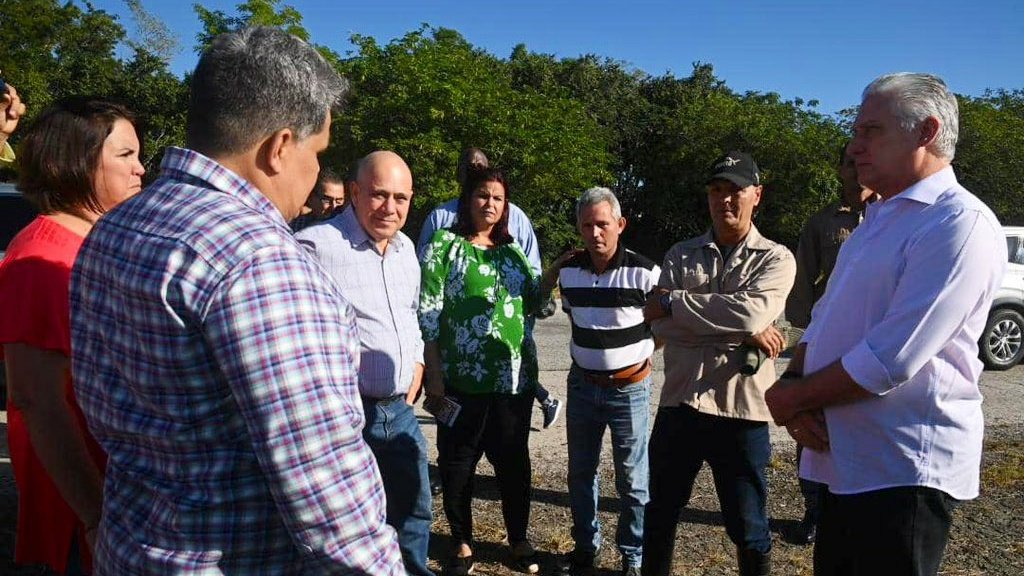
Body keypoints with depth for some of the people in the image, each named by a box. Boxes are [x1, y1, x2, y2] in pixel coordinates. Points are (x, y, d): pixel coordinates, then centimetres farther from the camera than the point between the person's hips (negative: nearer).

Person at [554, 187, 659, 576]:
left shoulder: (644, 272, -17)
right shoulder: (568, 272, -2)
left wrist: (640, 353, -8)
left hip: (629, 388, -4)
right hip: (581, 385, 4)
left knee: (632, 481, 7)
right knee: (580, 474, 15)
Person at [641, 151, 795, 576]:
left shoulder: (776, 259, -1)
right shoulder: (680, 255, 6)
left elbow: (753, 311, -22)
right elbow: (661, 326, -9)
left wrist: (673, 302, -15)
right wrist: (741, 333, -17)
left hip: (742, 410, -2)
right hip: (679, 403, 3)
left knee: (748, 527, 11)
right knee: (660, 512, 17)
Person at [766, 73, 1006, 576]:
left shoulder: (960, 224, -17)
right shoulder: (879, 220, 13)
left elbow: (889, 360, -25)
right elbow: (821, 321, 13)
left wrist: (792, 397, -13)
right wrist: (794, 383, -6)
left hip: (903, 472, -9)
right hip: (844, 460, 9)